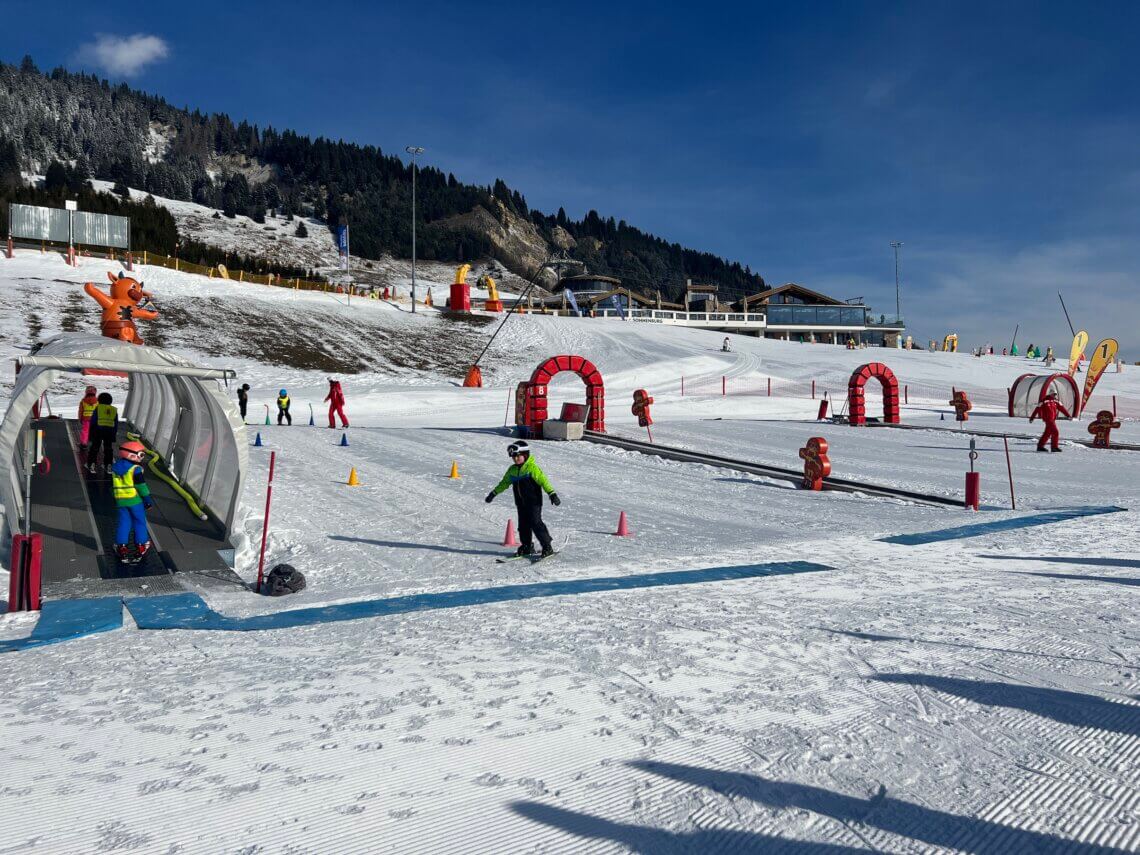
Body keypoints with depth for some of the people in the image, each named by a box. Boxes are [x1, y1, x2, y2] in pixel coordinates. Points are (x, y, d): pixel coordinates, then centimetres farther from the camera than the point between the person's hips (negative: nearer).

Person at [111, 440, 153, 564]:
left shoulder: (115, 467, 6)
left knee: (124, 523, 11)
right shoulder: (135, 469, -15)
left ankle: (121, 546, 9)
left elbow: (113, 485, 15)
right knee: (139, 522, 7)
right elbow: (141, 486, -15)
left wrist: (115, 498, 25)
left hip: (120, 500, 5)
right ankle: (141, 545, 12)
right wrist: (147, 498, -7)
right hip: (135, 500, -5)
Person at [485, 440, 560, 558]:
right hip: (521, 503, 7)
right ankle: (527, 547, 23)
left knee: (535, 523, -12)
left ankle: (547, 547, -6)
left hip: (534, 501, -7)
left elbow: (543, 480, -18)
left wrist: (552, 494, -27)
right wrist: (493, 493, 23)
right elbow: (504, 483, 21)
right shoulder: (512, 470, 9)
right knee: (523, 524, 10)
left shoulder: (532, 468, -13)